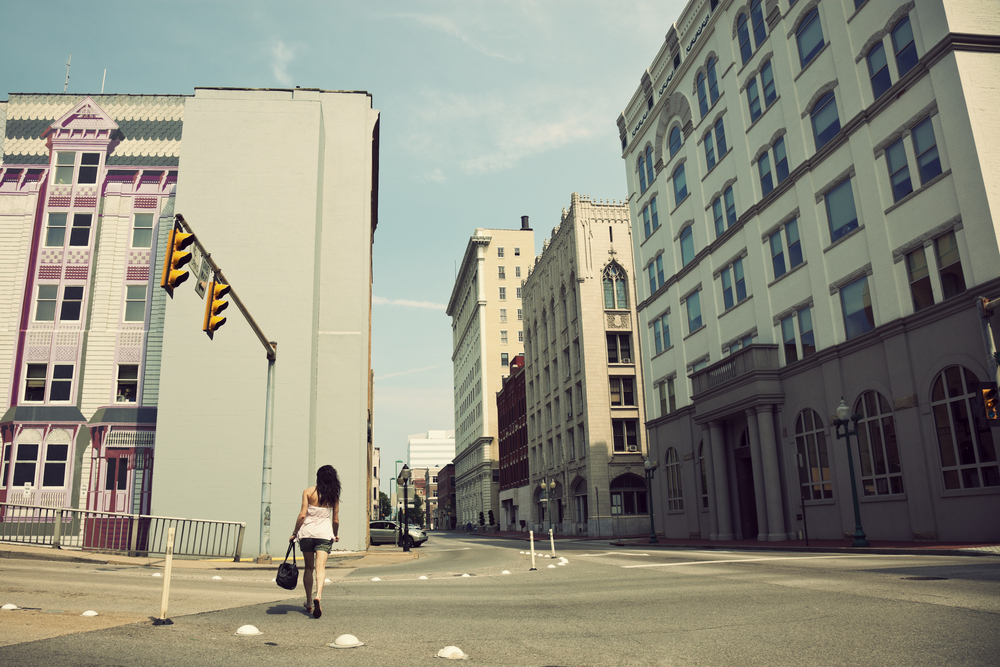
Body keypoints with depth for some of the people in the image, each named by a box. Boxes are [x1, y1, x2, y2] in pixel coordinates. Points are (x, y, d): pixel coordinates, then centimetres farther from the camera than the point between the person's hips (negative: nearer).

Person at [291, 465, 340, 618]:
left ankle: (309, 603, 20)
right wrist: (335, 535, 23)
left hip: (307, 532, 0)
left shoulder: (308, 492, -1)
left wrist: (294, 532, 4)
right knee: (320, 567, -7)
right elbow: (335, 520, 7)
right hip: (324, 534, 0)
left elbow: (302, 515, -6)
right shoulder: (334, 496, 4)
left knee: (308, 568, 13)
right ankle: (318, 596, -30)